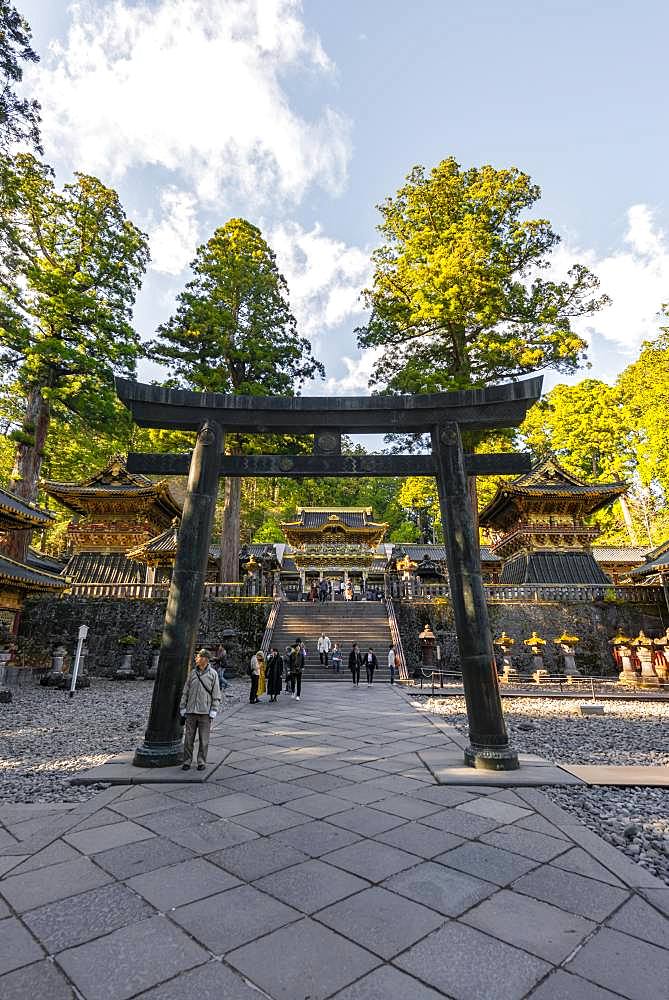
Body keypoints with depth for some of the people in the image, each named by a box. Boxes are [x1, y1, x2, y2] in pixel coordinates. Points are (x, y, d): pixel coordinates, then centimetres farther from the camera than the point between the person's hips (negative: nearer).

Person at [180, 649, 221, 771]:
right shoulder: (192, 673, 4)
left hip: (205, 712, -2)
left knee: (204, 740, 6)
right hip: (191, 711, 3)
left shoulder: (213, 674, -4)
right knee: (188, 738, 9)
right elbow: (185, 692, 9)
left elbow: (216, 694, -2)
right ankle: (187, 761, 22)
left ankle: (201, 762, 20)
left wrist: (213, 711, -7)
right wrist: (182, 708, 5)